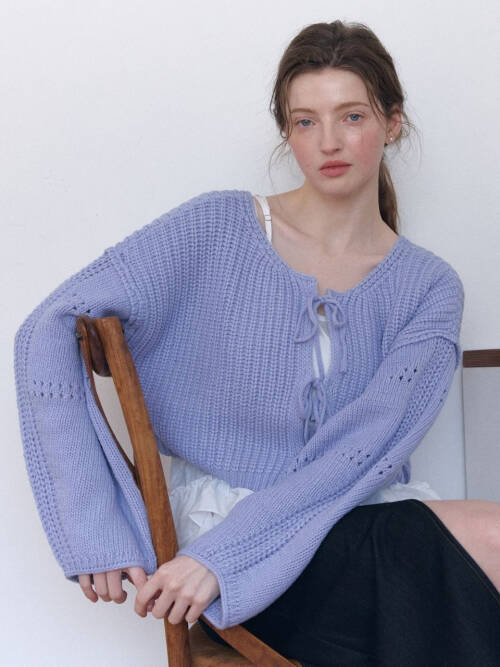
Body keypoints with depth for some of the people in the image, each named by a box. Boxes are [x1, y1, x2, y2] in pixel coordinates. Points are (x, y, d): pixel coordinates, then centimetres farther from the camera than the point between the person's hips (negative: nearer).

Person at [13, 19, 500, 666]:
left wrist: (219, 556, -21)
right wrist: (97, 534, -16)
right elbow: (47, 332, -8)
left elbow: (368, 445, -10)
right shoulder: (217, 230, -2)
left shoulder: (429, 286, 4)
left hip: (368, 523, 4)